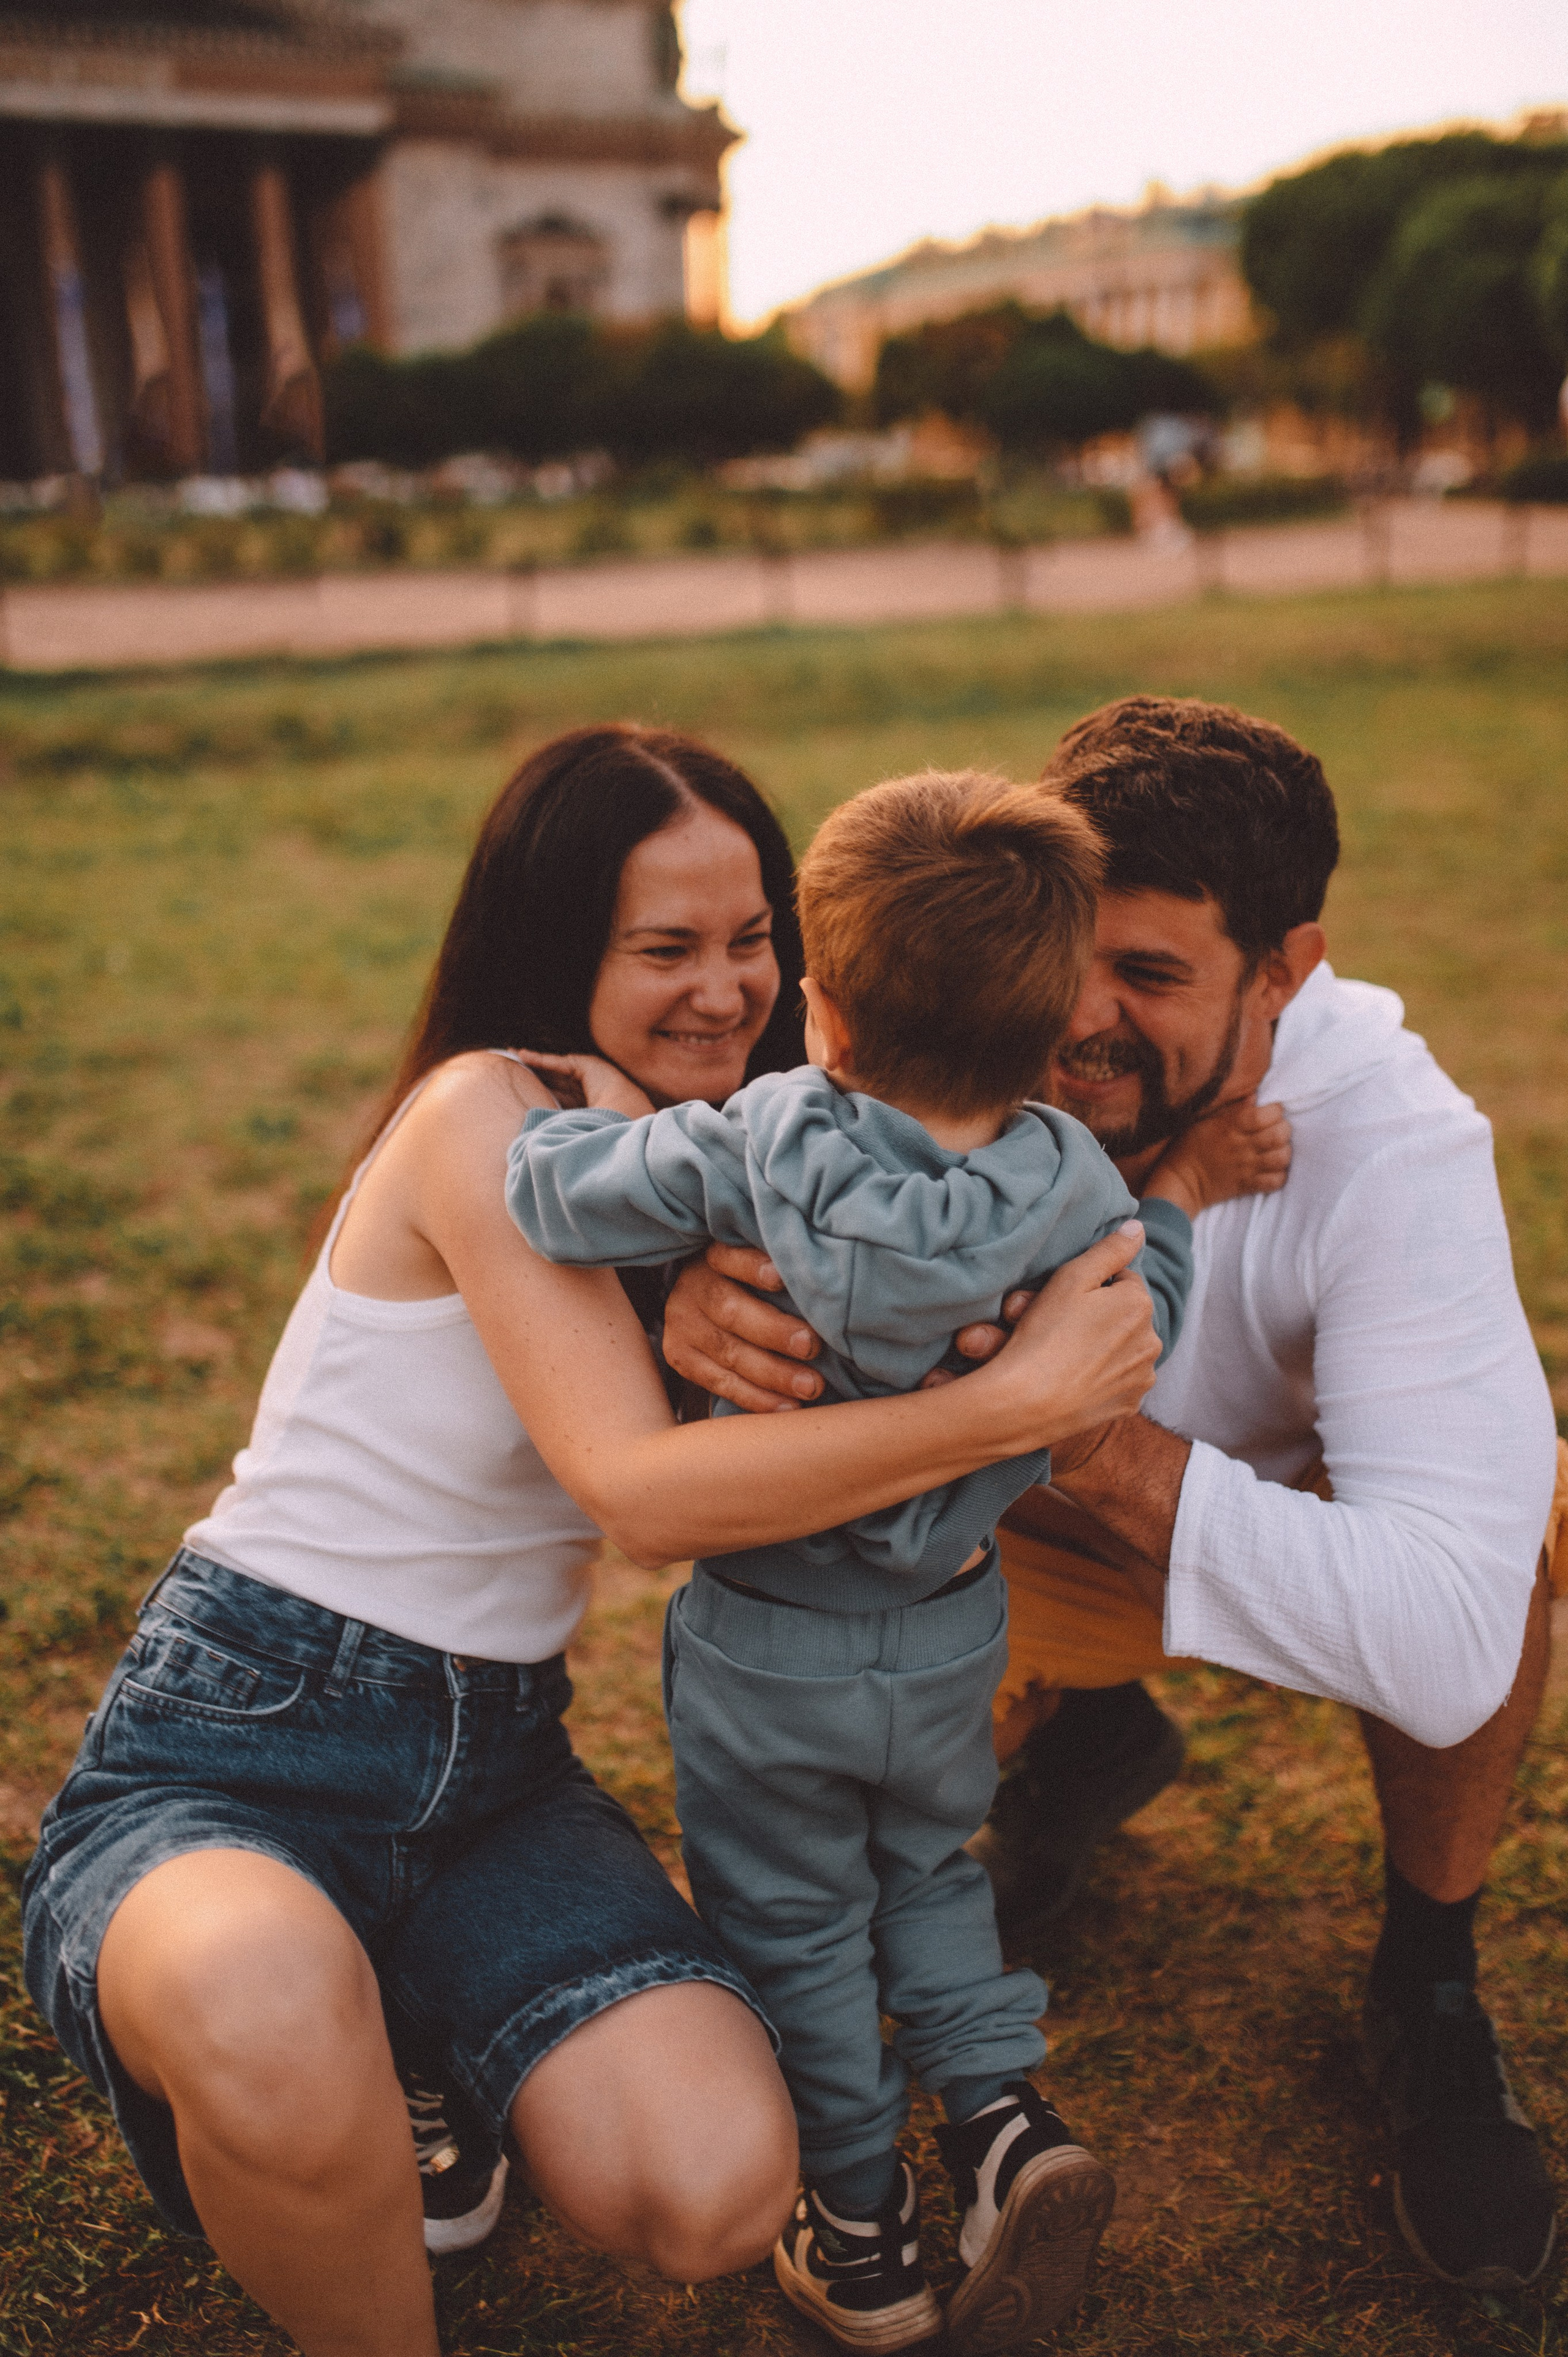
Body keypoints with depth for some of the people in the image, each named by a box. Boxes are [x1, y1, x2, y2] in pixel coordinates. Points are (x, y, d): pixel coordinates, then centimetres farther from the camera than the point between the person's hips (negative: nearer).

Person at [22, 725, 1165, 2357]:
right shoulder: (482, 1113, -15)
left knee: (719, 2191, -18)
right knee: (272, 2017, -40)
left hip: (494, 1769, 6)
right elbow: (645, 1493, -23)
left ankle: (407, 2055, 12)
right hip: (228, 1759, -6)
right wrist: (1024, 1397, -24)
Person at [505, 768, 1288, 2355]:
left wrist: (605, 1107, -2)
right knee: (929, 1869, 30)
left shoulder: (759, 1149, -26)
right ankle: (1004, 2117, 16)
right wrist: (1178, 1198, 5)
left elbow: (560, 1198, -22)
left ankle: (862, 2227, 30)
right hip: (955, 1634, 3)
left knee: (789, 1922, 19)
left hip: (764, 1644, -3)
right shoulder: (1076, 1189, -18)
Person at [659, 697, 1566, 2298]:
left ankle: (1427, 1980, -3)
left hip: (1291, 1521, -3)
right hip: (1039, 1534, 4)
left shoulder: (1393, 1158, -36)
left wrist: (1097, 1442, -51)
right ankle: (1080, 1731, 20)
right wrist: (702, 1299, -45)